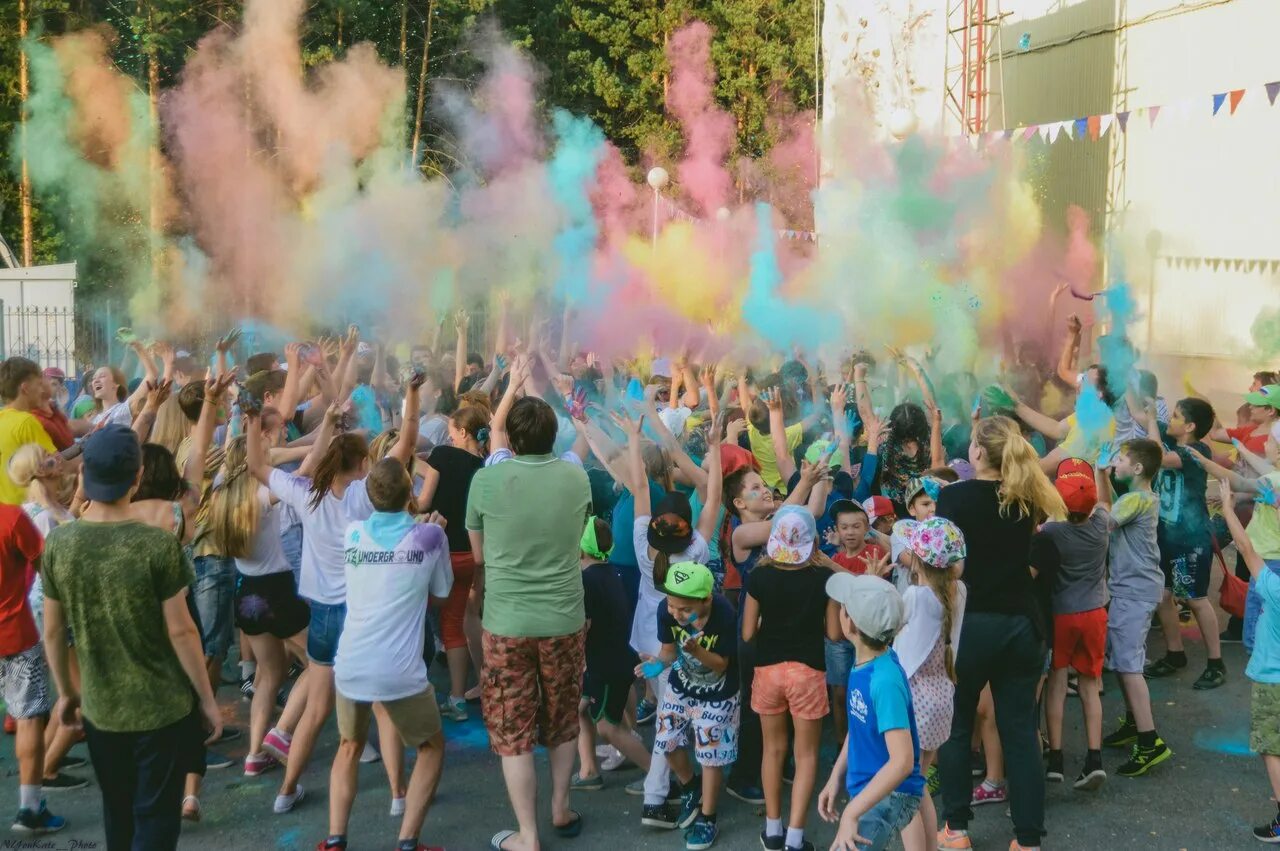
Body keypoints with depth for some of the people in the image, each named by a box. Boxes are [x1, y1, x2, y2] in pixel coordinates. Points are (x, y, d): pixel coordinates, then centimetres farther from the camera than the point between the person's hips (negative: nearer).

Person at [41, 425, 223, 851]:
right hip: (161, 706, -4)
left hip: (100, 707, 4)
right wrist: (207, 698, -4)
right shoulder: (158, 544, -20)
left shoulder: (58, 542, -8)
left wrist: (66, 692, 16)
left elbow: (53, 630, 1)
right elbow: (180, 631, -16)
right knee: (156, 816, 9)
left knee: (117, 812, 24)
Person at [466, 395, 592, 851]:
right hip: (564, 618, 3)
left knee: (513, 731, 8)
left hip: (507, 621, -3)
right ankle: (561, 809, 36)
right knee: (562, 720, 21)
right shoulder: (577, 478, -4)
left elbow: (479, 555, 3)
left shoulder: (486, 480, -11)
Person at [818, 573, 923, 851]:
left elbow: (902, 761, -32)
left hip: (891, 795, -9)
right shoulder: (863, 664, -3)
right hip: (868, 789, 9)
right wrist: (836, 778, 8)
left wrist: (852, 813, -31)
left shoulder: (885, 680, -28)